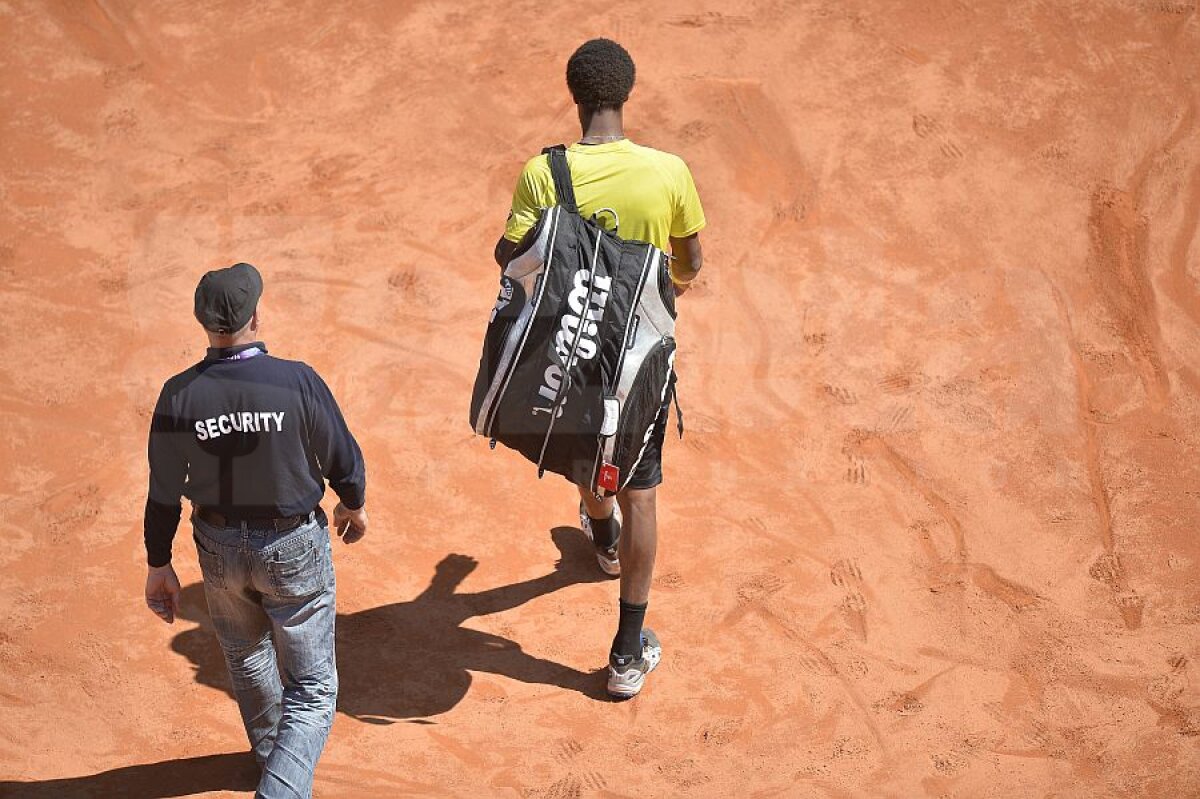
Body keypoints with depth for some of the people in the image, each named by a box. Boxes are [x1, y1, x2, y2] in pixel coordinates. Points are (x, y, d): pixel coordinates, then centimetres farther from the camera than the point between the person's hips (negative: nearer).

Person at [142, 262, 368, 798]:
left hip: (221, 548, 3)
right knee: (313, 689, 8)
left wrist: (159, 565, 6)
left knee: (247, 658, 30)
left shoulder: (179, 395, -16)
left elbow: (164, 493, -8)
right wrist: (354, 505, 13)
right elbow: (342, 458, -8)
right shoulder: (297, 382, -22)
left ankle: (273, 753, 53)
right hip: (294, 550, -3)